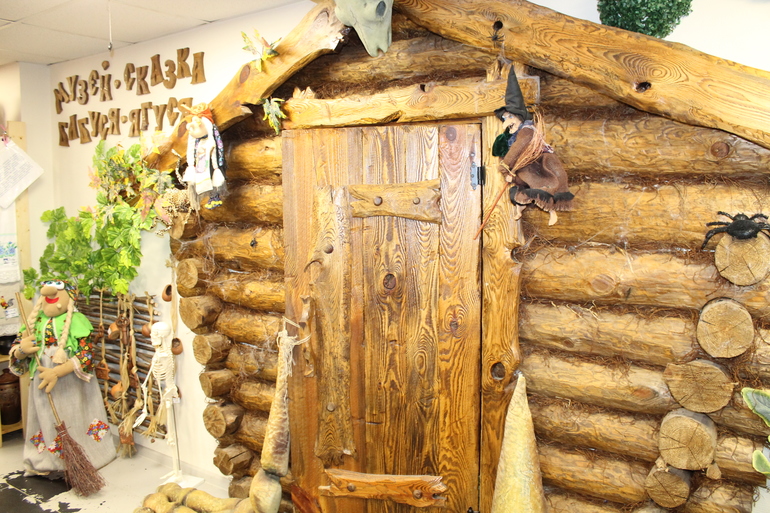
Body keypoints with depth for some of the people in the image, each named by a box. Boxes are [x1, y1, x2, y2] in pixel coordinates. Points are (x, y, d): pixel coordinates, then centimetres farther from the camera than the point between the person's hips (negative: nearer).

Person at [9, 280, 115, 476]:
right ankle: (43, 461, 32)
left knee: (74, 422, 6)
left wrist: (56, 372, -25)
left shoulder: (76, 320, -11)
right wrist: (22, 350, -14)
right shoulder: (36, 321, 6)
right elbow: (15, 351, 11)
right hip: (42, 383, 5)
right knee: (45, 421, 15)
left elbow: (86, 355, -18)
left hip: (71, 384, -4)